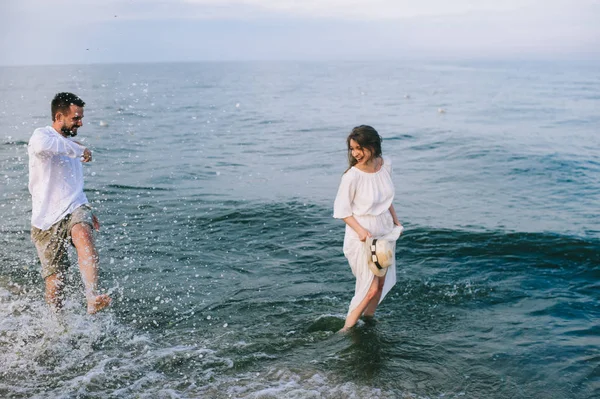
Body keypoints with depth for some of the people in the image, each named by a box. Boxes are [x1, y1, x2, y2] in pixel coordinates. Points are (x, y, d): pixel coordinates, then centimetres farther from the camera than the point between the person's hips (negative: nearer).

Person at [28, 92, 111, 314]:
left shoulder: (70, 144, 22)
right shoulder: (42, 135, -2)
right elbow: (42, 145, -31)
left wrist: (86, 211, 31)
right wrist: (78, 150, -18)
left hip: (74, 208, 4)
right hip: (47, 218, -4)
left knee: (83, 235, -33)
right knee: (54, 282, -3)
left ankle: (93, 299, -48)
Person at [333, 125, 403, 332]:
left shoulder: (385, 164, -4)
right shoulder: (352, 176, -22)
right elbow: (341, 210, -14)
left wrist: (396, 221, 15)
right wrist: (360, 230, -25)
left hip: (385, 231, 6)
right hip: (362, 236, -6)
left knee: (382, 282, 14)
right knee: (370, 288, -5)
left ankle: (368, 318, 32)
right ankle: (347, 327, 9)